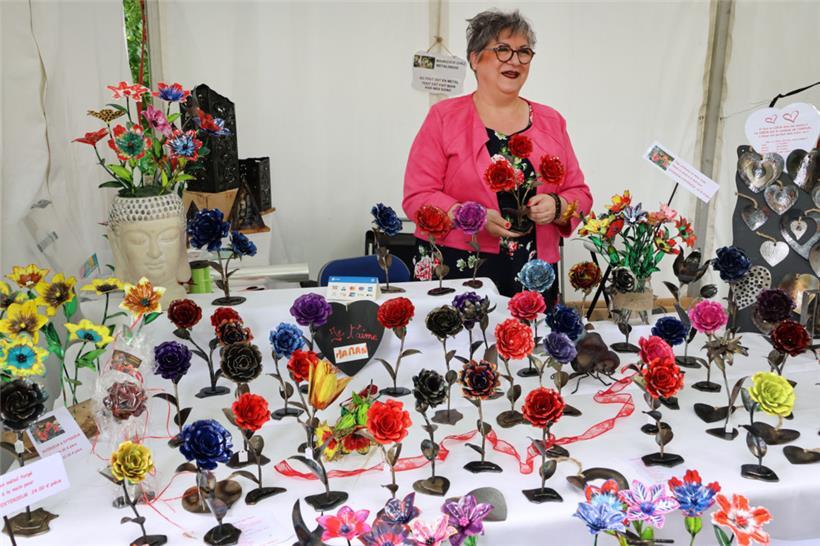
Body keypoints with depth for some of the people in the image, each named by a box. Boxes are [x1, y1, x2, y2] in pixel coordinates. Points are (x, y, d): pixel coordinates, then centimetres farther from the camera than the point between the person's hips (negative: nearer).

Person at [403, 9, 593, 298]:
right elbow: (417, 197, -4)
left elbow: (579, 194, 15)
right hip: (458, 273, -3)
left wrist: (557, 207, -8)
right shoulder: (444, 117, 2)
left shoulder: (550, 121, 12)